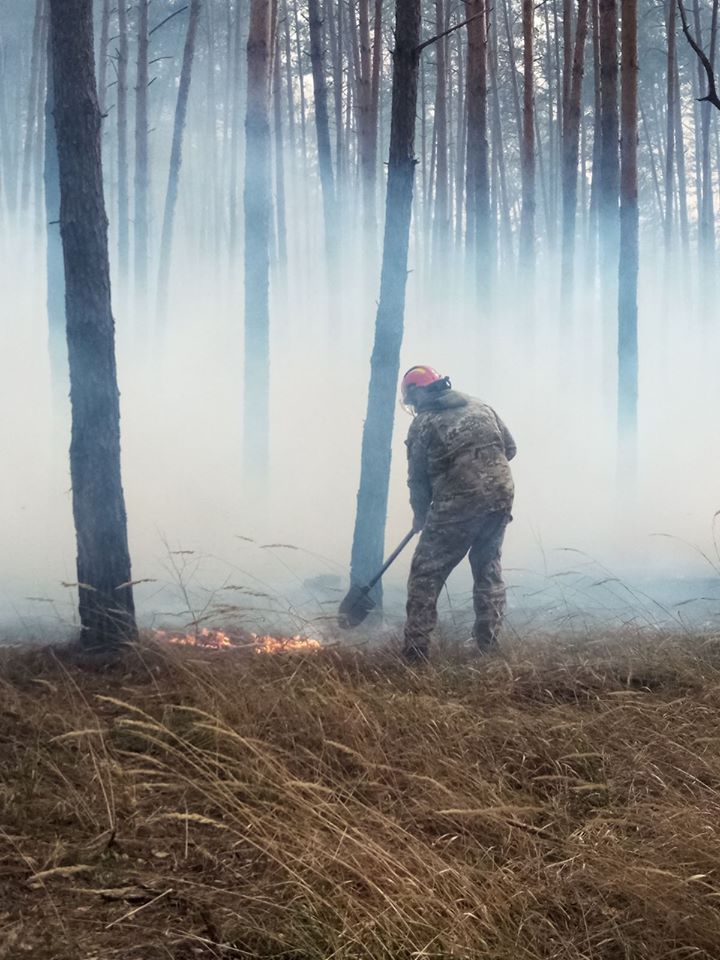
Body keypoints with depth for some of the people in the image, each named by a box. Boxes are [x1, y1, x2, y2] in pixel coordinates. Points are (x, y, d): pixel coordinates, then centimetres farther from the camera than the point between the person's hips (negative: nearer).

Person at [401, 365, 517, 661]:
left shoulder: (423, 424, 3)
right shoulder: (481, 407, 17)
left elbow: (418, 478, 6)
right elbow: (510, 448, 17)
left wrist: (420, 516, 21)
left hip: (457, 503, -5)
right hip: (501, 495, 5)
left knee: (426, 574, 4)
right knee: (488, 568, 21)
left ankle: (415, 650, -1)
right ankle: (488, 645, 21)